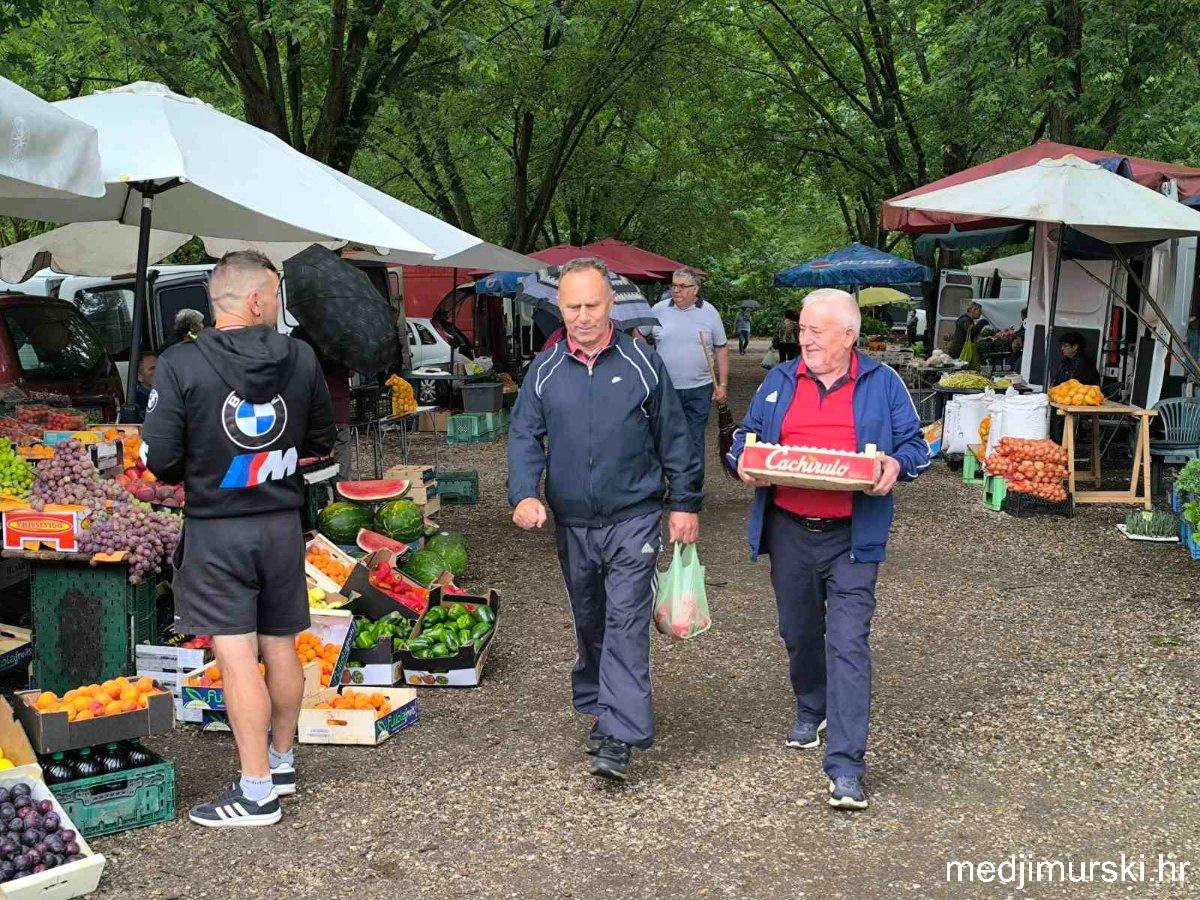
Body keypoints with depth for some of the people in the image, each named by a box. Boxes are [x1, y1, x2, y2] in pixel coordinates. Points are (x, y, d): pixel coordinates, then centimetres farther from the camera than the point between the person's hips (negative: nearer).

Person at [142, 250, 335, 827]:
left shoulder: (180, 364, -14)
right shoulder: (300, 359, -3)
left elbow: (158, 458, -13)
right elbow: (321, 442, 7)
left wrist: (190, 475, 8)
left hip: (215, 528, -4)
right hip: (282, 524, 4)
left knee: (236, 657, -1)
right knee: (281, 649, 15)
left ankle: (257, 792, 3)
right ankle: (281, 761, 31)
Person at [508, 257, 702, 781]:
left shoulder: (642, 364, -1)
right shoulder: (545, 370, 4)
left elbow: (674, 439, 3)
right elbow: (524, 437, 2)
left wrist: (685, 504, 1)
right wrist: (523, 494, -14)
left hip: (633, 518, -3)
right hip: (572, 523, 3)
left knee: (626, 622, -9)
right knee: (588, 624, 16)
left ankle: (619, 736, -8)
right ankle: (601, 708, 33)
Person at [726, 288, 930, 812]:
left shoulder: (882, 384, 2)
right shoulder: (779, 381, 9)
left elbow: (915, 445, 5)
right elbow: (747, 436, 14)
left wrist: (896, 465, -17)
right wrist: (743, 464, -9)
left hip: (851, 538, -3)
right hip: (789, 533, 4)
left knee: (848, 643, -10)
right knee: (799, 633, 18)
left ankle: (845, 766, -7)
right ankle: (811, 711, 45)